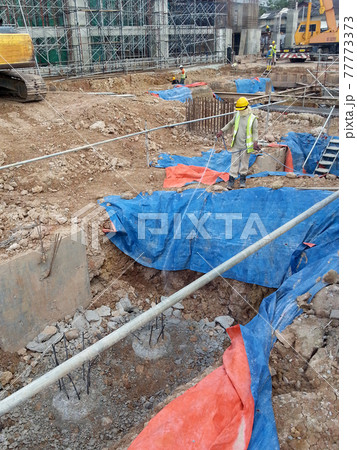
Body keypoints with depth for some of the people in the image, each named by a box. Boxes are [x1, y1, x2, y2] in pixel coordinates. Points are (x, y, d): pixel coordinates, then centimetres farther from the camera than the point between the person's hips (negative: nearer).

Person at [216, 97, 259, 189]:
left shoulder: (253, 119, -9)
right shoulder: (237, 115, 4)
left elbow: (255, 132, -6)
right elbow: (230, 124, 20)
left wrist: (255, 142, -20)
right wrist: (222, 131, 15)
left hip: (246, 146, -3)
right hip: (236, 145, 3)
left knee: (244, 162, 10)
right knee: (234, 162, 5)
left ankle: (242, 179, 25)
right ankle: (231, 180, 11)